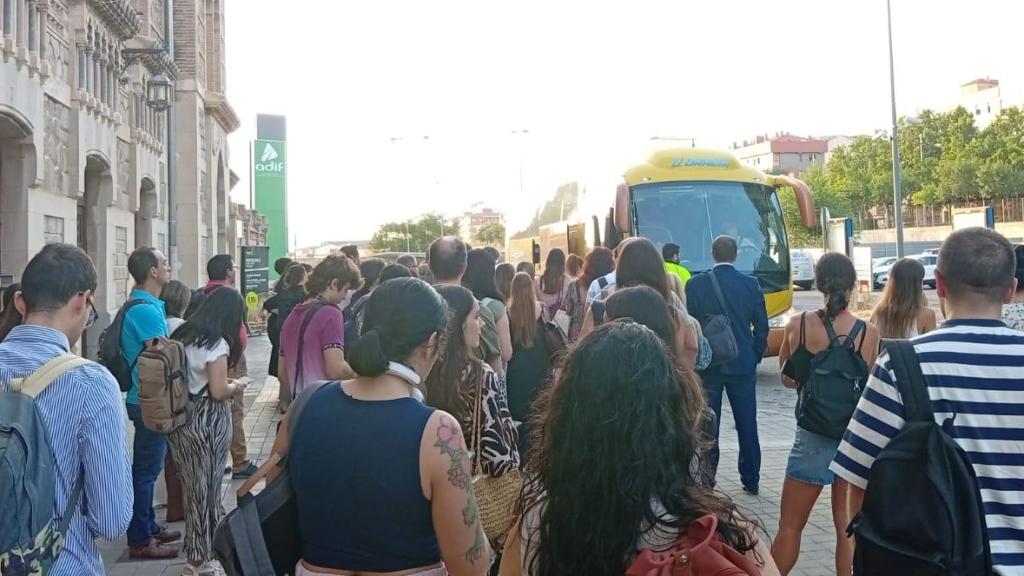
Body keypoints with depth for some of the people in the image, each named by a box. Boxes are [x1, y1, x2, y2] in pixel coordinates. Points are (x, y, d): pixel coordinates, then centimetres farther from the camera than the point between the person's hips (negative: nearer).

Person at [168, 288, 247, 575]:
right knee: (207, 485, 6)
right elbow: (218, 392, -19)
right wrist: (235, 386, 1)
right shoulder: (217, 343, -15)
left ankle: (195, 551, 26)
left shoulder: (181, 335, 8)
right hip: (207, 421, -7)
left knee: (192, 485, 16)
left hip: (179, 417, 7)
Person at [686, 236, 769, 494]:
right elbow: (761, 326, 0)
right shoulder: (751, 284, -3)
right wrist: (755, 356, 13)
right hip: (743, 366, 1)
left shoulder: (696, 284, -8)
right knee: (747, 424, 10)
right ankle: (751, 480, 17)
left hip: (707, 365, -1)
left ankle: (706, 480, 11)